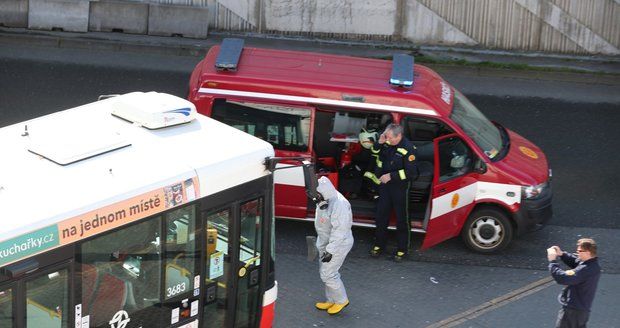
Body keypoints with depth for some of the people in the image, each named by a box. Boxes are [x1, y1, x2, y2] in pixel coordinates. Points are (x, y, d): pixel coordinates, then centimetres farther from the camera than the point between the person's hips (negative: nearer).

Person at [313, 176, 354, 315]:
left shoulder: (339, 205, -29)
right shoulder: (324, 200, 0)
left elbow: (339, 231, -28)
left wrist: (330, 251, -27)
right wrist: (320, 244, 22)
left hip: (338, 244, -9)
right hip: (325, 242, 9)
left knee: (328, 274, -3)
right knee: (326, 271, 18)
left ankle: (341, 300, 15)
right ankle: (331, 300, 33)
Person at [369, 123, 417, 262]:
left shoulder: (408, 149, -23)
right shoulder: (386, 142, -7)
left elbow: (410, 173, -21)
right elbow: (373, 152, 10)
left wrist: (391, 176, -22)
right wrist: (379, 143, -11)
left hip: (400, 187, -6)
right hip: (384, 184, 6)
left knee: (401, 219, 6)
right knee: (381, 215, 15)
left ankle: (402, 249, 18)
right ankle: (379, 245, 30)